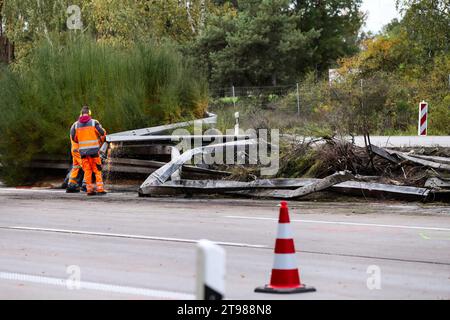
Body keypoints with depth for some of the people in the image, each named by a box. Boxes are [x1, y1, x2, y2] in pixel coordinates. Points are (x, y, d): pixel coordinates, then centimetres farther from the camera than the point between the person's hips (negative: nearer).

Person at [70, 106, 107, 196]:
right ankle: (100, 189, -4)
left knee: (87, 171, 8)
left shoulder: (76, 125, 5)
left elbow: (73, 137, 7)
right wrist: (101, 141, 19)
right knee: (97, 170, 1)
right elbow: (103, 133, -2)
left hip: (82, 150, 3)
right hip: (94, 150, -3)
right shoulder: (94, 123, -3)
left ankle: (89, 189, 5)